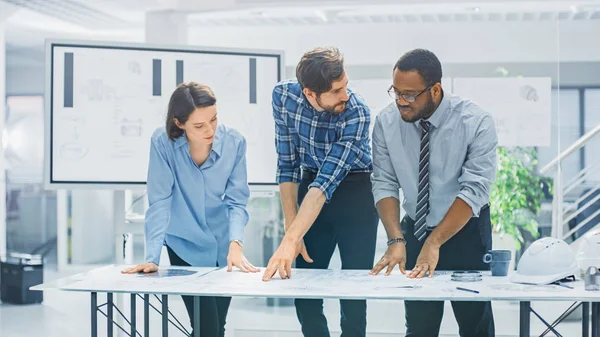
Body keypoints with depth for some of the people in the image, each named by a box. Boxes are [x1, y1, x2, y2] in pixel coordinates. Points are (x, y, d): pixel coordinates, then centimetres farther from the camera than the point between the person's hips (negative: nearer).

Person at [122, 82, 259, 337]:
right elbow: (159, 203, -20)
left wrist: (235, 244, -31)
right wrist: (152, 258, -27)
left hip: (222, 246, 2)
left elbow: (236, 202, -14)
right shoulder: (163, 143, -21)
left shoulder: (234, 142, -16)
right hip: (186, 247, -2)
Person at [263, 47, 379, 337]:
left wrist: (289, 242, -41)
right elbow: (287, 164, -8)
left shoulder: (357, 114, -27)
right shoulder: (284, 95, -16)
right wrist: (291, 229, -11)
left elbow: (326, 182, -33)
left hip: (354, 190, -3)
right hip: (311, 185, 3)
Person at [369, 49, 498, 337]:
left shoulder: (476, 123, -20)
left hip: (466, 231, -2)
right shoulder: (386, 123, -11)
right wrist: (396, 240, -24)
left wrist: (434, 243, -31)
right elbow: (384, 185, -10)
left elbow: (474, 190, -25)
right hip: (415, 230, 2)